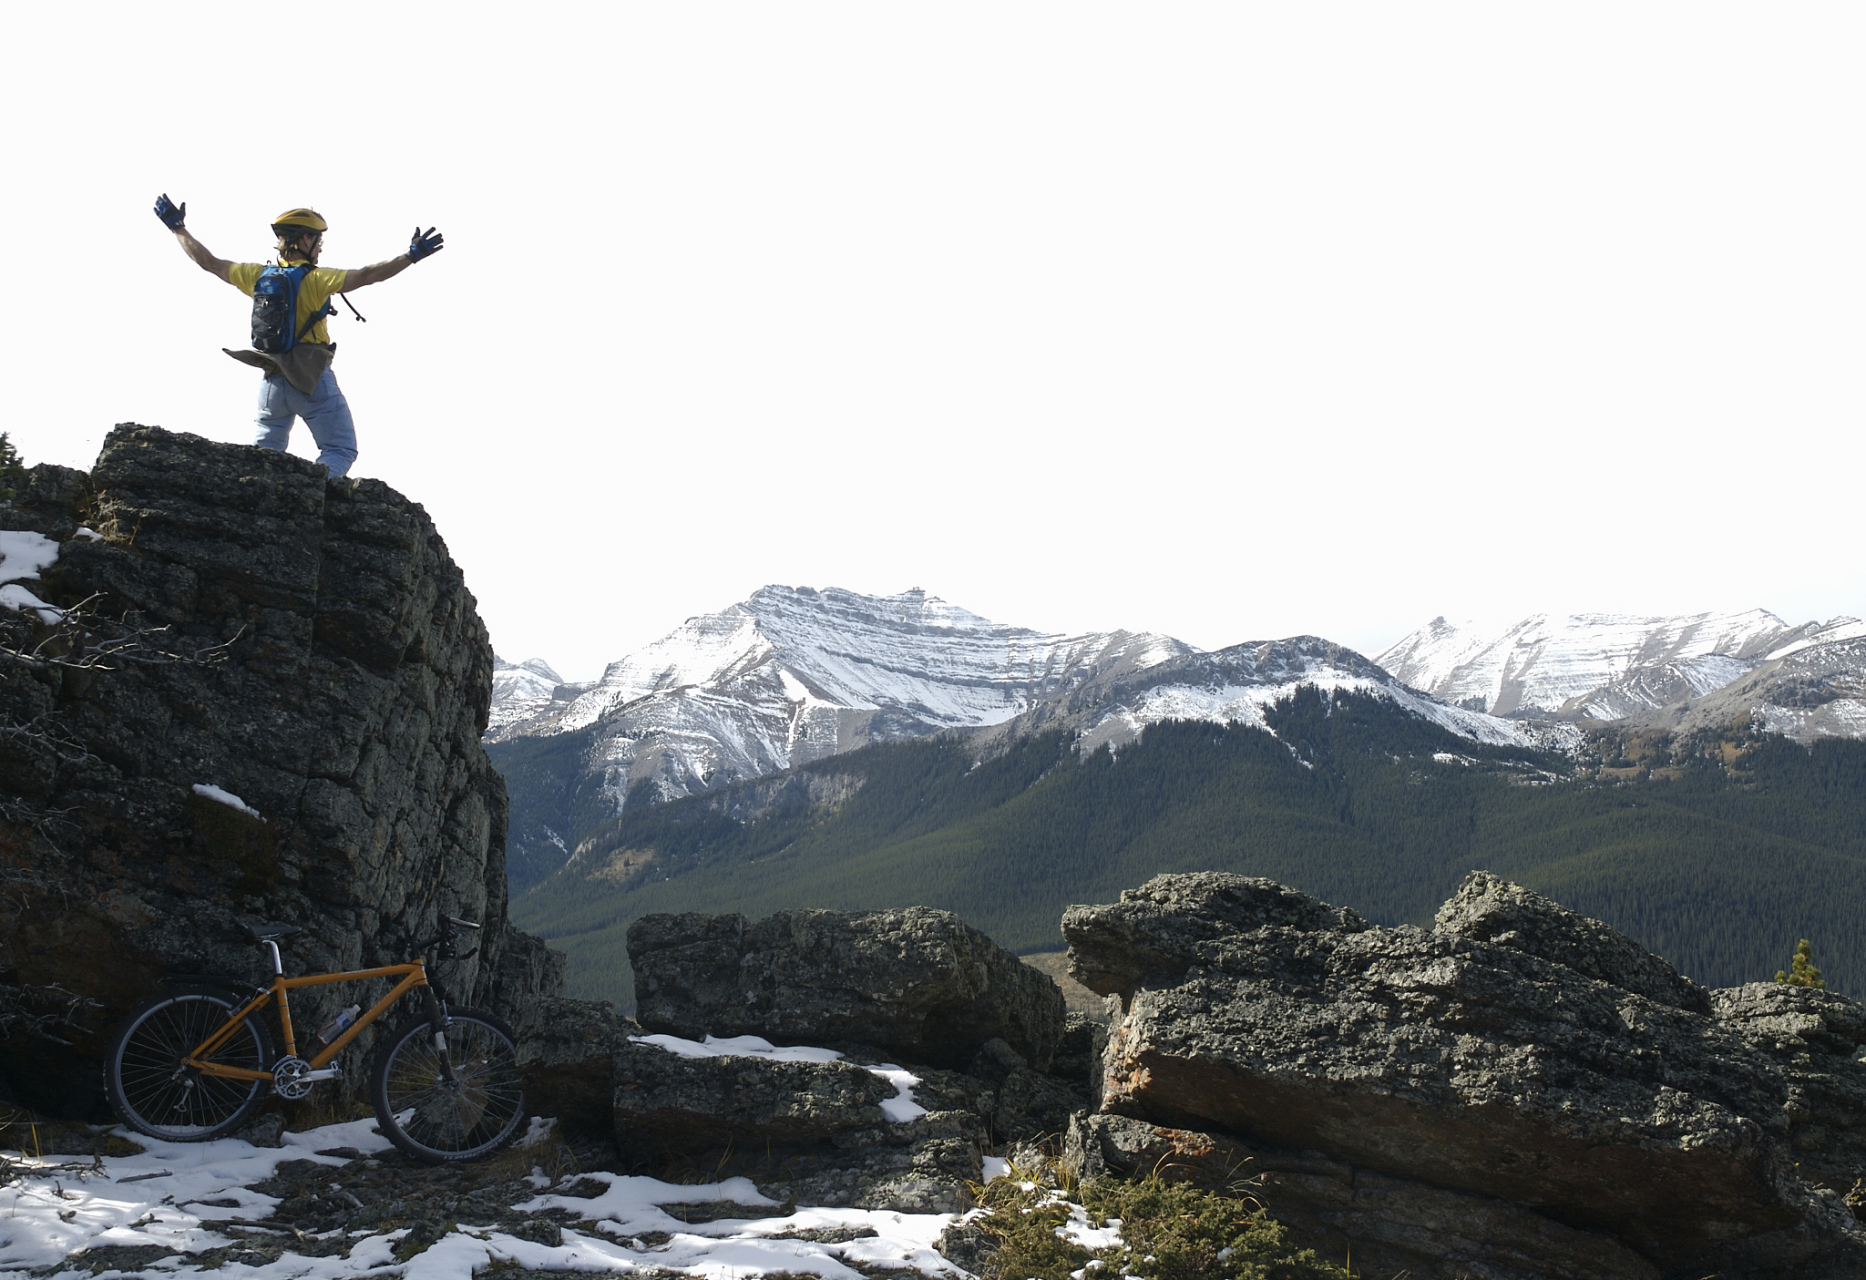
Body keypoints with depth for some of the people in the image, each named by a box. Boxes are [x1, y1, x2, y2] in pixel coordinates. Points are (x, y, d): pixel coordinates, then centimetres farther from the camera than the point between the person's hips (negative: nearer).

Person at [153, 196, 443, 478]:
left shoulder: (258, 275, 7)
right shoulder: (314, 279, -10)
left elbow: (208, 262, 17)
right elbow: (365, 276, -21)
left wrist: (177, 228, 30)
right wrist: (411, 256, -24)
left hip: (272, 382, 6)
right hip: (313, 382, -6)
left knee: (262, 456, 17)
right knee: (340, 450, -3)